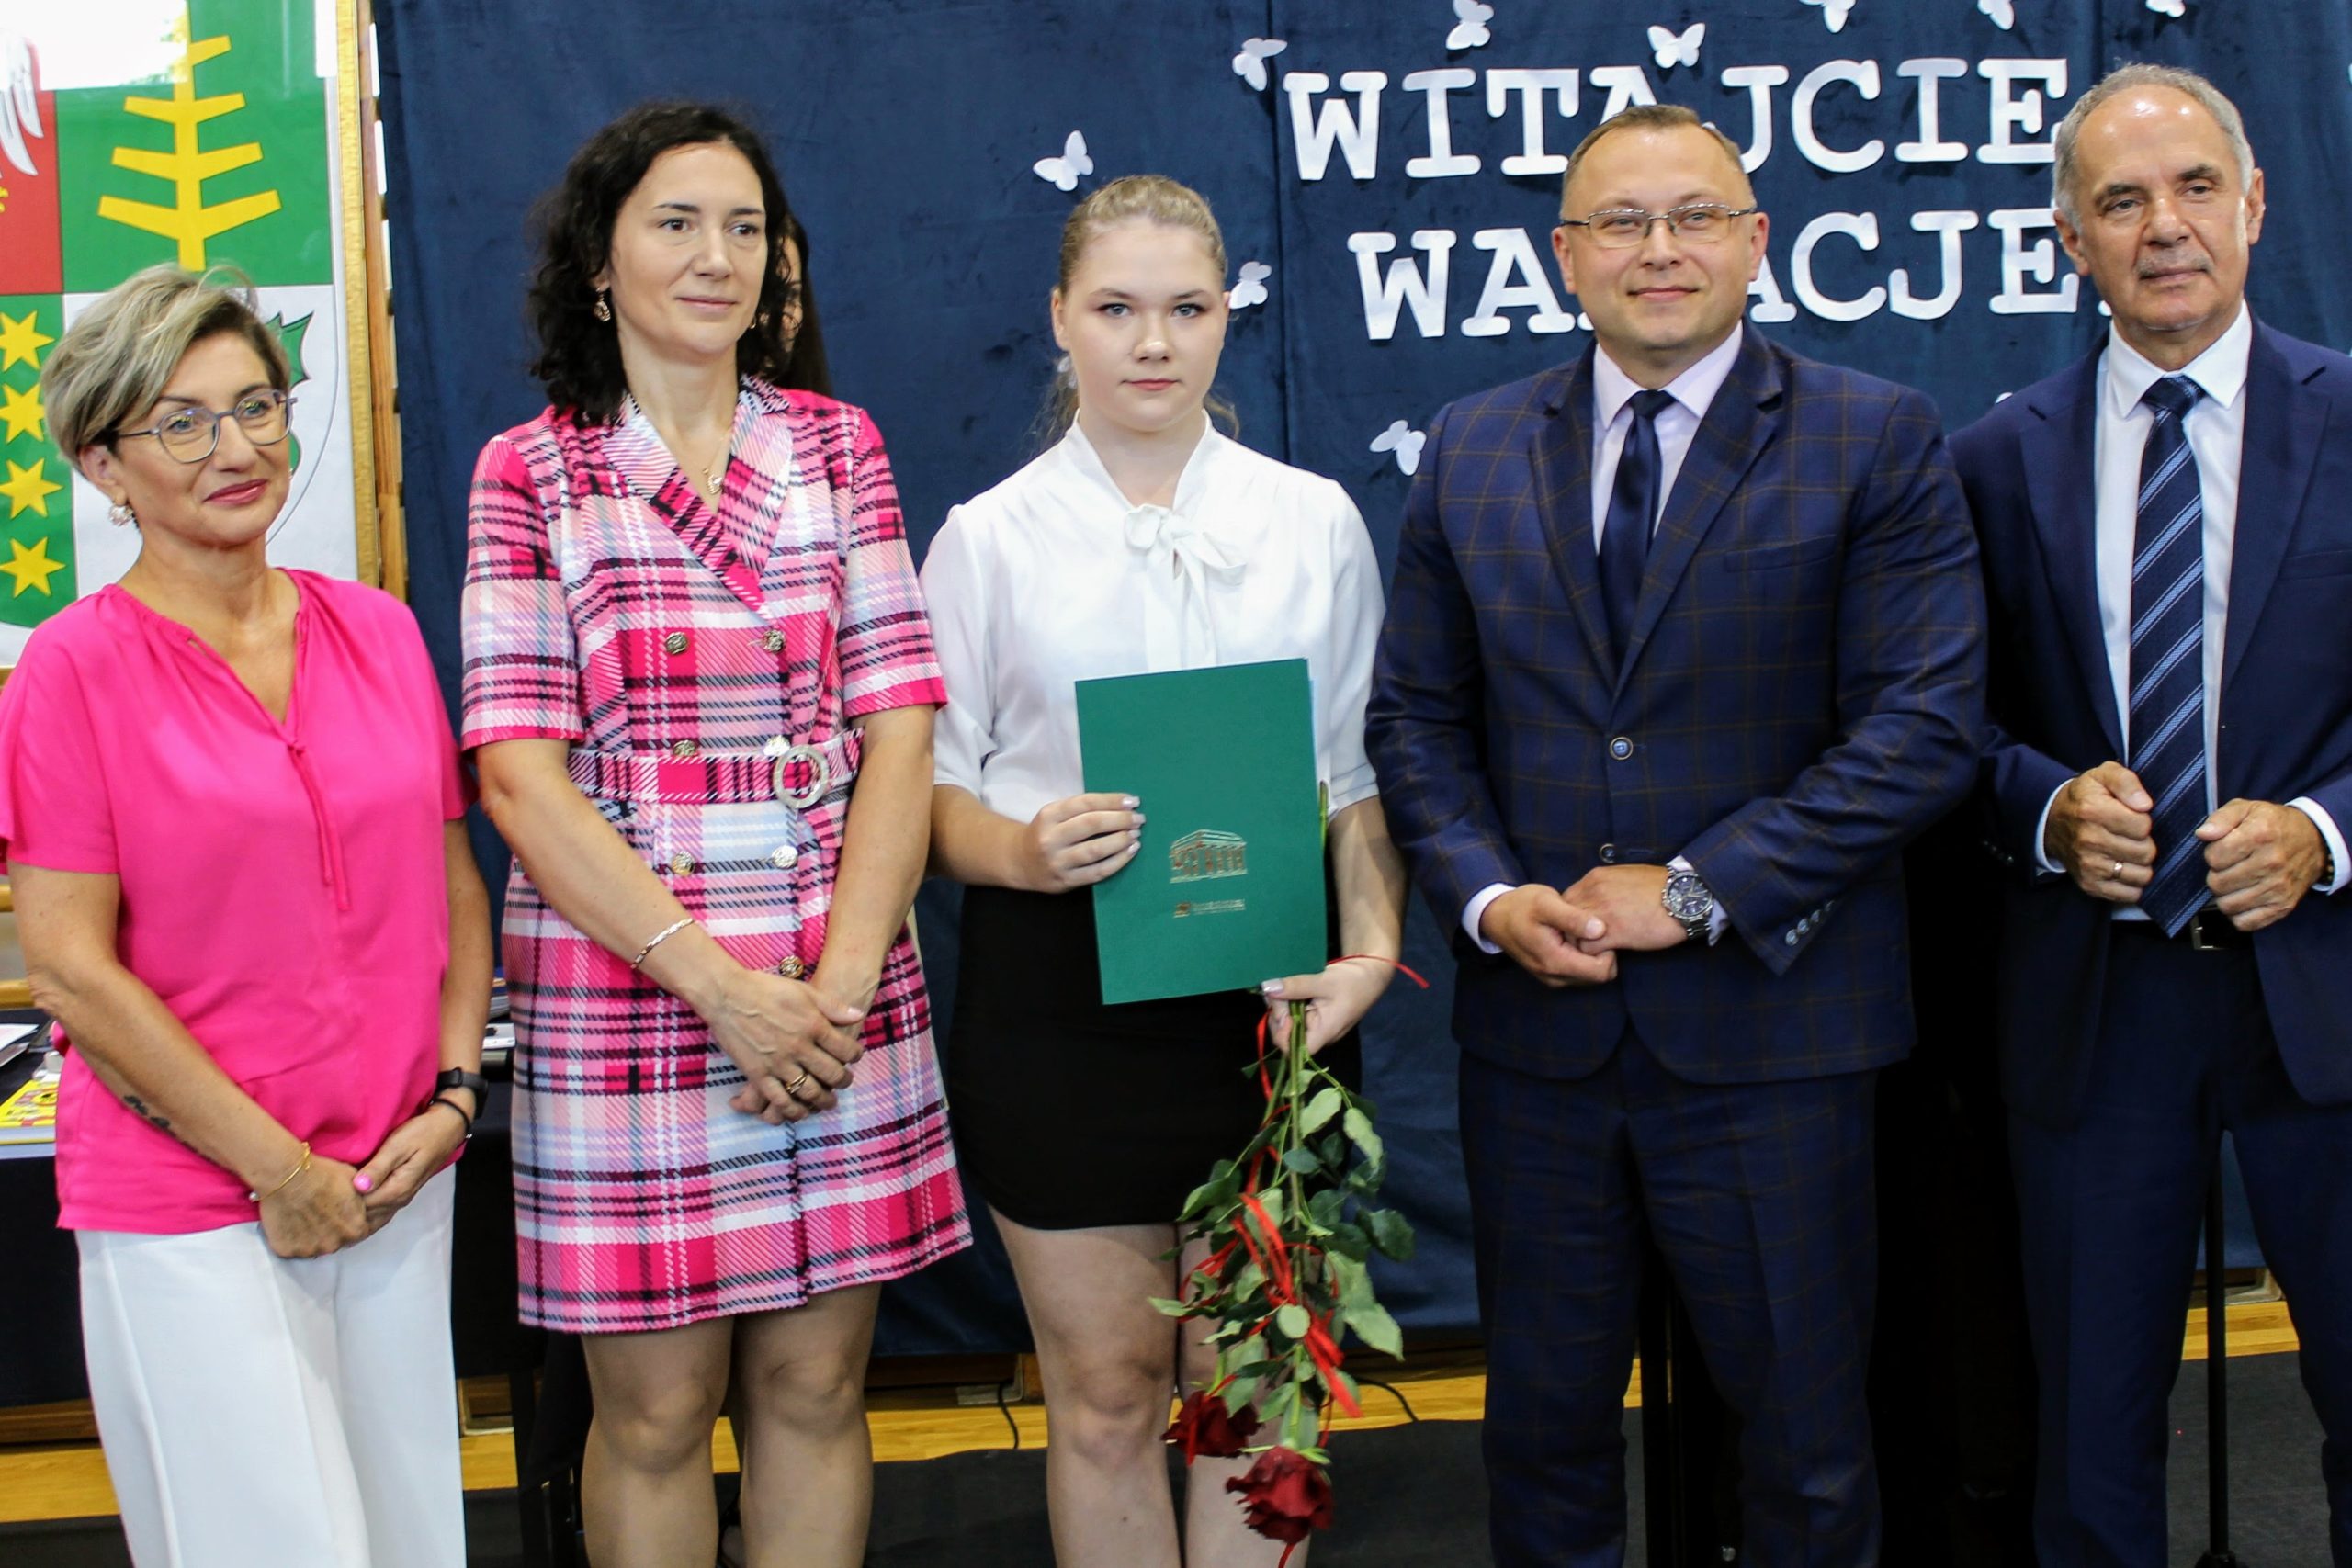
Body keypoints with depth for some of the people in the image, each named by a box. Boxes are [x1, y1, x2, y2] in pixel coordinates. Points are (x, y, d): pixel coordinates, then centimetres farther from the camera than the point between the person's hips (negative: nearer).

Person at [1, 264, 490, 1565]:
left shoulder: (378, 632, 7)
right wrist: (279, 1171, -11)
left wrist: (452, 1100, -1)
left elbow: (454, 884, 12)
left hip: (398, 1183, 5)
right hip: (190, 1206, -5)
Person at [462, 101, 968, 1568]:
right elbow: (521, 773, -7)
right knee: (655, 1410, 6)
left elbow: (899, 724, 1)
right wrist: (718, 985, -15)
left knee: (816, 1389, 10)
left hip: (838, 999, 2)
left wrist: (842, 977, -11)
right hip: (623, 994, -2)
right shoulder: (530, 474, 1)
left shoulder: (836, 447, 8)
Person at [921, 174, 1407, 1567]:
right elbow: (932, 785, 2)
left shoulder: (1316, 520, 7)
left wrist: (1372, 946, -8)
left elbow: (1359, 770, 8)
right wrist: (1027, 851, -19)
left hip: (1268, 990, 1)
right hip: (1060, 996, -1)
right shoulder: (989, 537, 4)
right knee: (1106, 1394, 7)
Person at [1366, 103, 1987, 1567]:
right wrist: (1486, 895, -8)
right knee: (1546, 1424, 16)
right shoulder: (1472, 449, 8)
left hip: (1773, 1026, -3)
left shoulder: (1878, 442, -4)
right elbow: (1417, 716, 9)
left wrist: (1697, 891, -16)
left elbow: (1928, 725, -11)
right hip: (1535, 1026, 3)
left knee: (1809, 1442, 10)